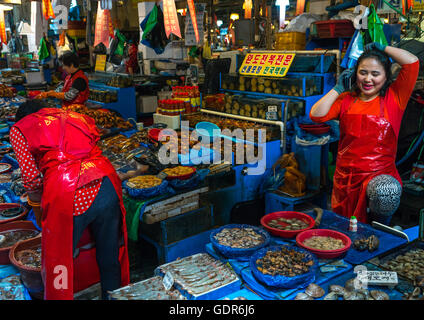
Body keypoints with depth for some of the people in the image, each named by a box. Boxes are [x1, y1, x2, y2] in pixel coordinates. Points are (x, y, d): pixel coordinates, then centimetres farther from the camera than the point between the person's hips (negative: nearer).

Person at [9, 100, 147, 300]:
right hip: (106, 185, 5)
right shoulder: (77, 117, 30)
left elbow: (31, 177, 6)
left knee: (57, 268, 16)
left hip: (67, 196, -4)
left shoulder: (19, 128, 18)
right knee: (110, 262, 21)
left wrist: (38, 210, 22)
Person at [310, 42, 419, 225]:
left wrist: (382, 48, 5)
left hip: (381, 175, -3)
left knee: (385, 192, -34)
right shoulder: (346, 99, 11)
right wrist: (338, 89, 3)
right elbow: (316, 115, -2)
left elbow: (412, 62, -7)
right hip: (345, 177, 3)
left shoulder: (394, 97, 4)